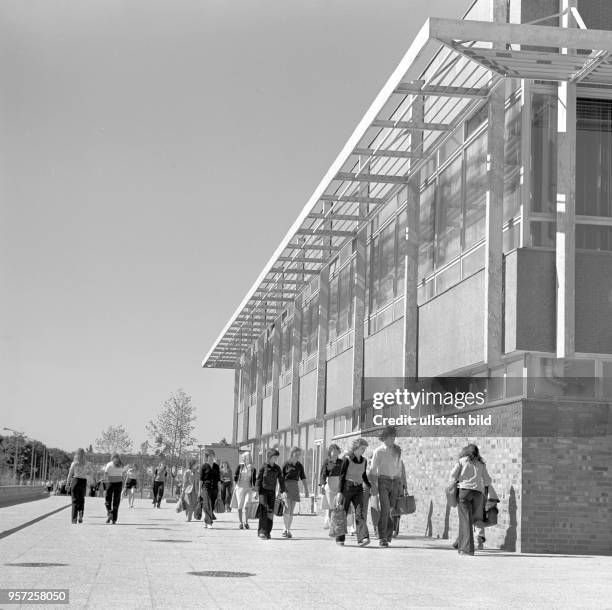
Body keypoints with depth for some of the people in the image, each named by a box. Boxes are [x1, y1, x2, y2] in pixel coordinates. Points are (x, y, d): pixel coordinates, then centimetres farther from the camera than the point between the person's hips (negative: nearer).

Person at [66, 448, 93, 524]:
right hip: (83, 482, 2)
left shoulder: (74, 463, -7)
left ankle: (74, 519, 1)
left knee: (75, 501, 4)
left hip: (75, 481, -2)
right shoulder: (87, 464, -1)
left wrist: (68, 483, 6)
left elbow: (70, 474, -4)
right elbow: (90, 473, 9)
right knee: (81, 500, 15)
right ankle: (80, 514, -4)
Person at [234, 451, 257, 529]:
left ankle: (246, 522, 0)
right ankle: (240, 523, 9)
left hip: (248, 489, 0)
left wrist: (254, 489, 3)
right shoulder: (240, 466, 1)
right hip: (240, 487, 0)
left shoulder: (253, 469, 3)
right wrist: (235, 487, 1)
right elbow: (235, 476, 4)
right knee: (240, 506, 1)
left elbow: (254, 480, 9)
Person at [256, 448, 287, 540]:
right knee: (264, 511, -11)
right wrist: (257, 492, -9)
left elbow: (281, 480, 8)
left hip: (272, 492, 4)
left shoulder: (277, 468, 7)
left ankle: (268, 532, 10)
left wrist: (283, 491, -3)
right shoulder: (263, 467, -5)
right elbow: (258, 480, -4)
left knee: (271, 512, 3)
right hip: (263, 491, -4)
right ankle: (262, 531, -10)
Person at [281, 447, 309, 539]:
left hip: (295, 487, 4)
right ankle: (285, 528, -7)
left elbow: (303, 478, 10)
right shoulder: (286, 464, -3)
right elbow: (281, 478, -1)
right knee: (287, 509, -16)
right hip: (286, 486, -4)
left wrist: (306, 490, 2)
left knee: (291, 511, 5)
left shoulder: (300, 466, 8)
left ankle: (288, 530, 12)